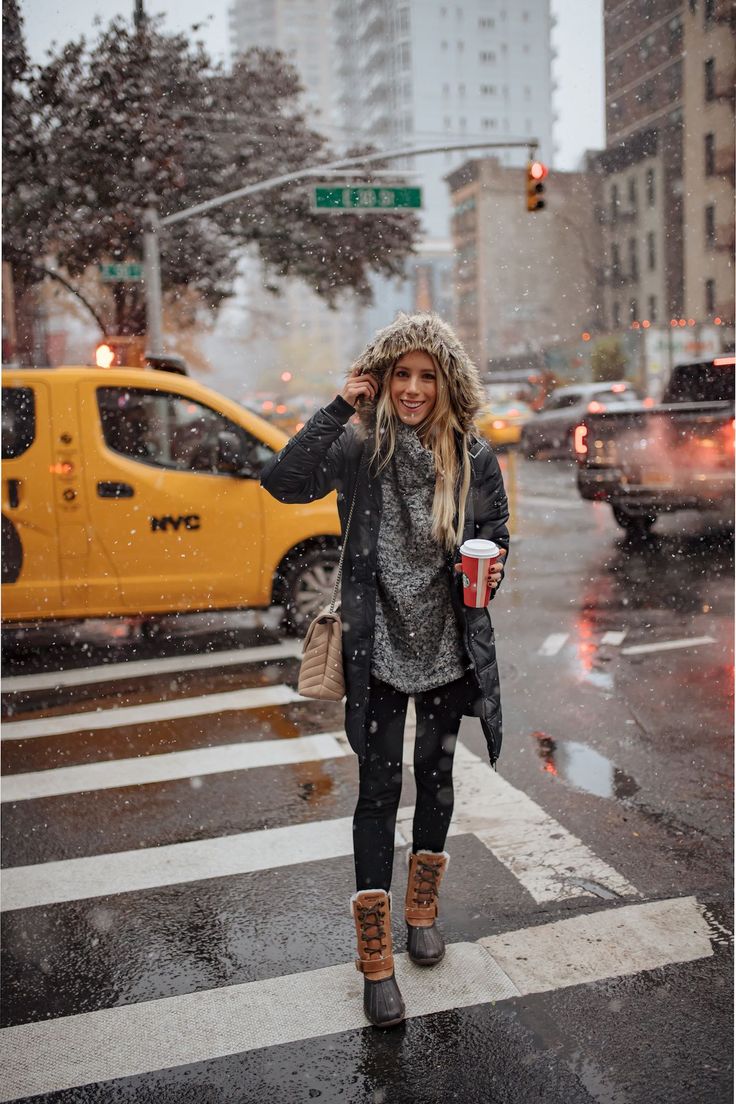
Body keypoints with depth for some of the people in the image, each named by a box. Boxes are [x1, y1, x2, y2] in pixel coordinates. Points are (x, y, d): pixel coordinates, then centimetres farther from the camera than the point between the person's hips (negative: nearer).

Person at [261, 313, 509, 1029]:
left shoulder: (473, 458, -2)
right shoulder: (359, 447, -9)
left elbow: (497, 539, 7)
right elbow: (283, 482, -23)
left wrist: (489, 569, -15)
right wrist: (339, 407, -23)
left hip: (448, 647, 3)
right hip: (379, 647, -2)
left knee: (435, 775, 17)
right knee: (379, 788, 1)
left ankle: (422, 906, 41)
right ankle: (375, 956, 14)